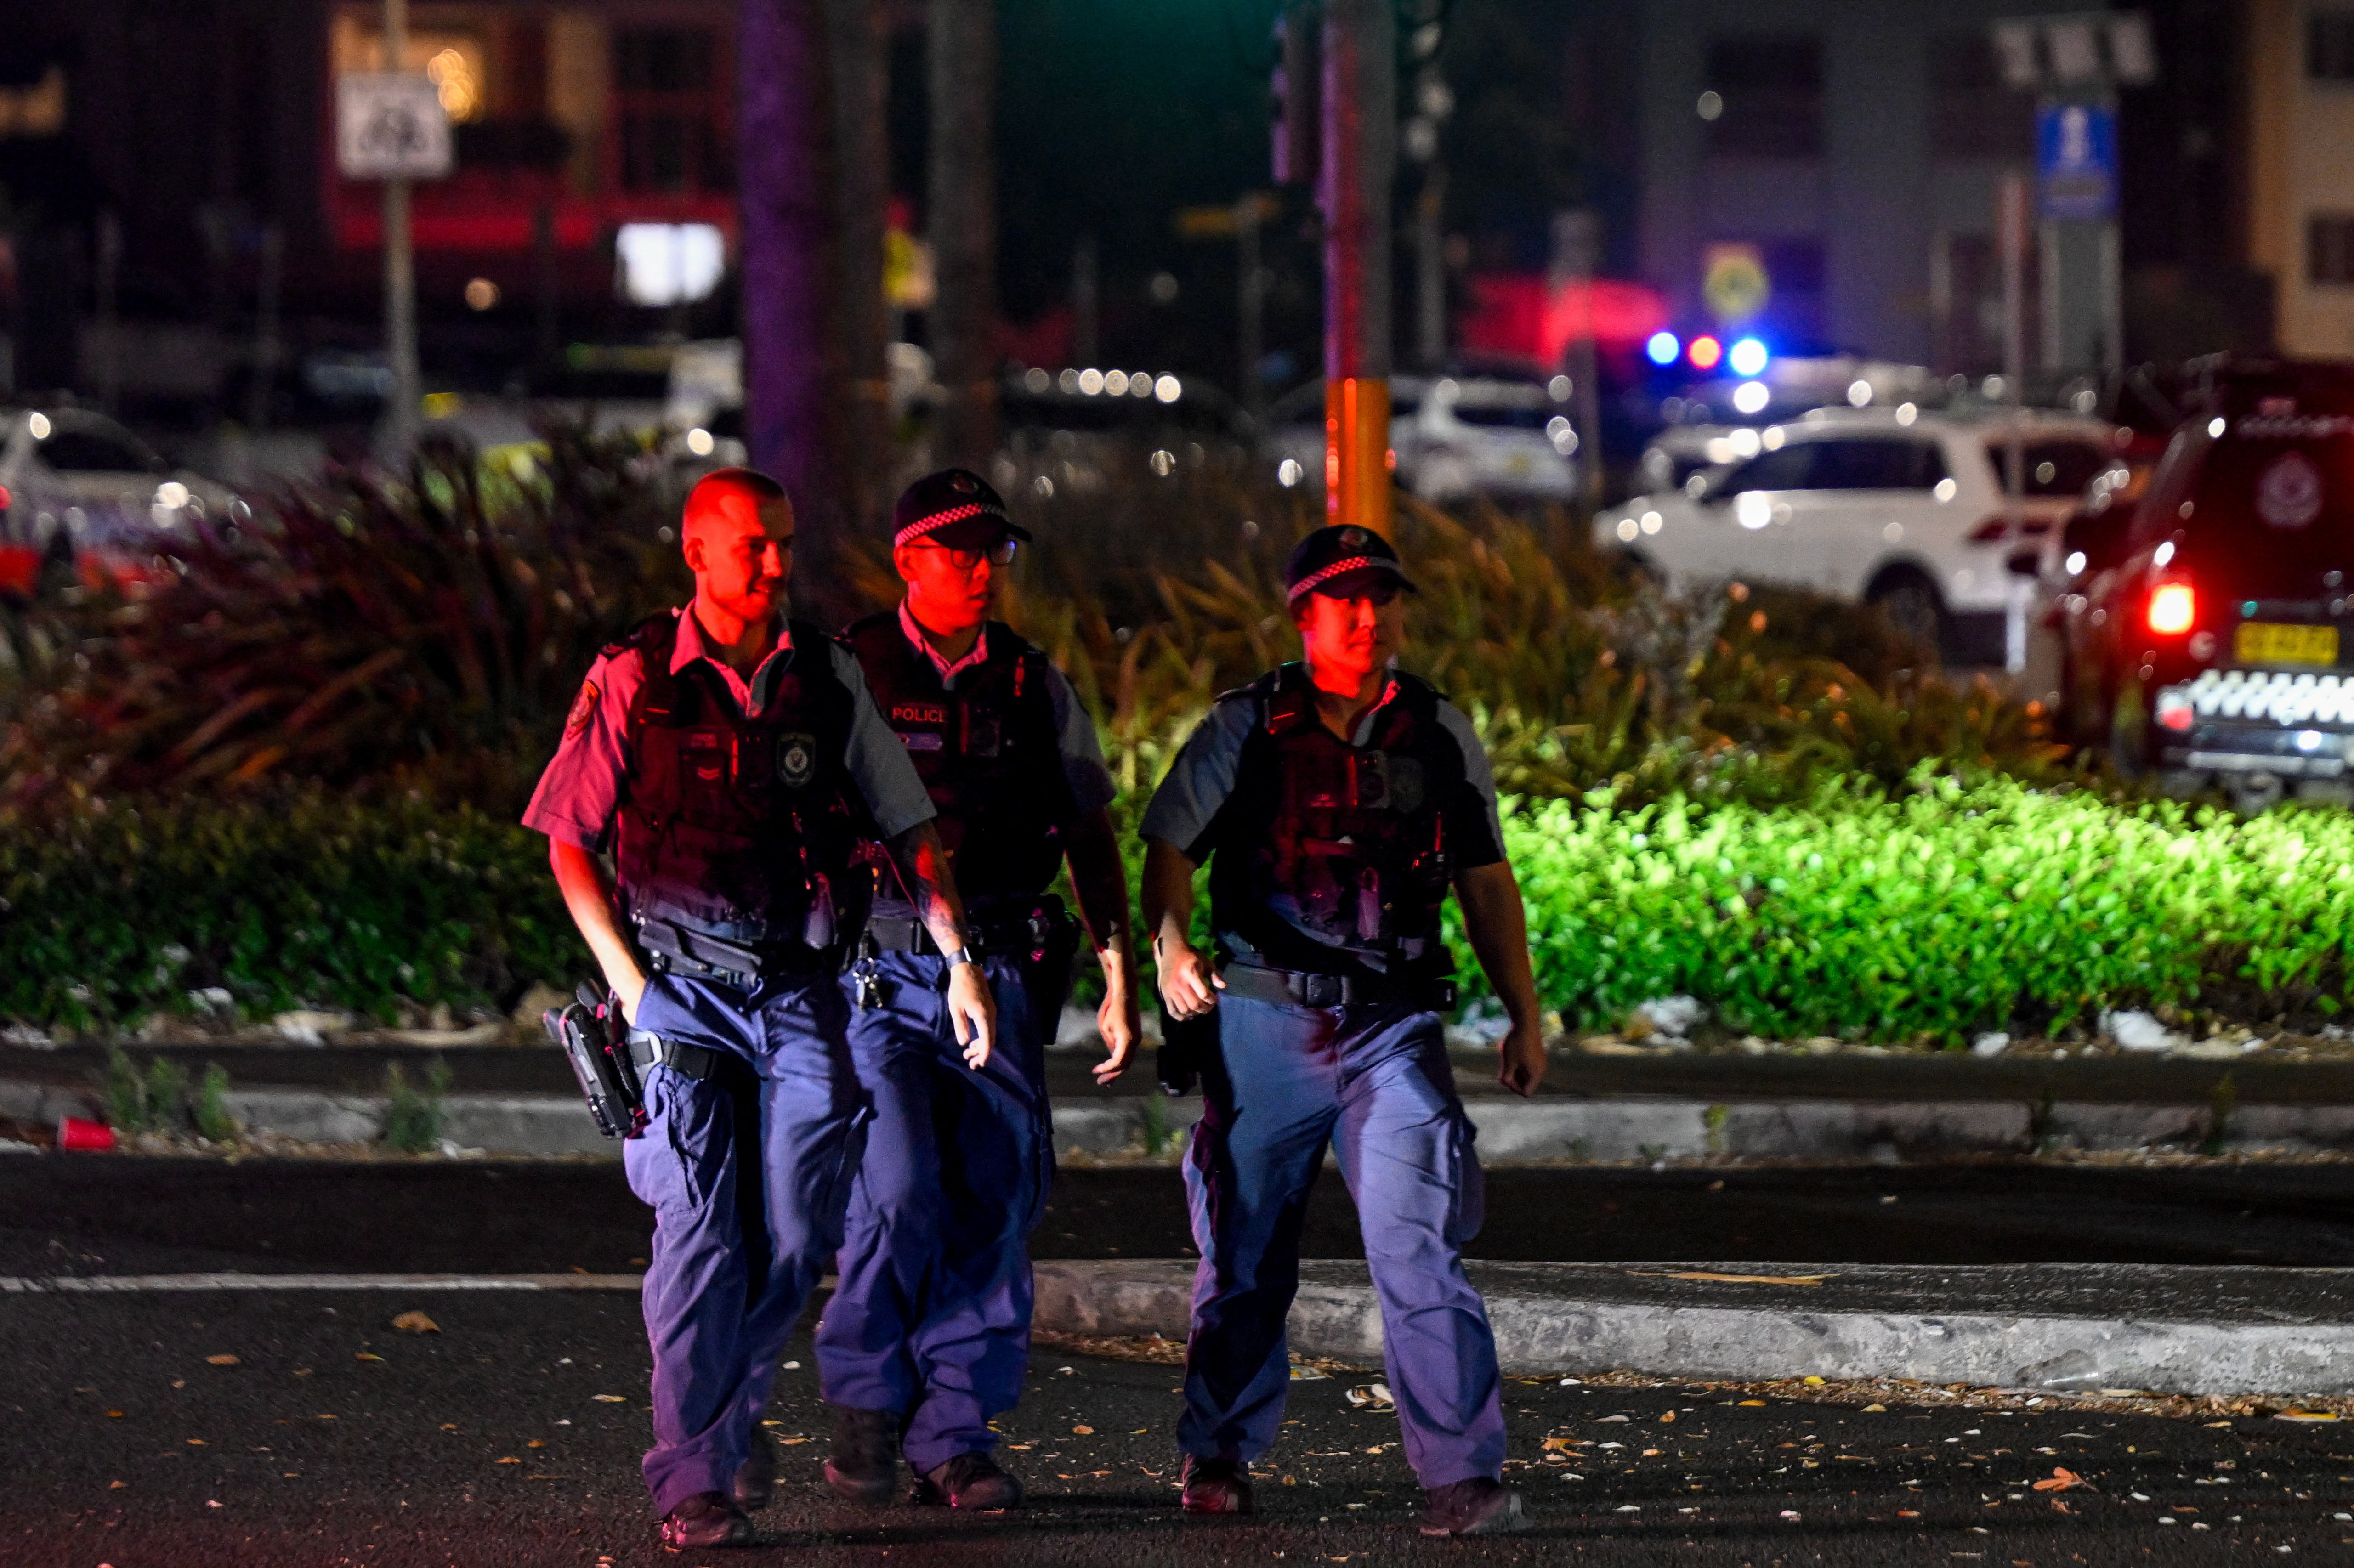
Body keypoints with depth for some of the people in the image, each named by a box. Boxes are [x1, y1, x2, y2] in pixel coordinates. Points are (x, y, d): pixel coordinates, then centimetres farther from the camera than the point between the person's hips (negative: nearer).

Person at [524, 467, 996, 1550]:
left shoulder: (827, 677, 7)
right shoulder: (634, 680, -1)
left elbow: (909, 826, 11)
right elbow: (569, 840, 5)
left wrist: (959, 958, 1)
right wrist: (629, 980, -3)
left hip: (801, 987, 3)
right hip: (682, 984, -3)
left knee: (796, 1236, 1)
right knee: (700, 1233, -10)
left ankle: (731, 1422, 26)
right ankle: (691, 1483, -6)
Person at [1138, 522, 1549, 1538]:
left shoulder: (1441, 735, 10)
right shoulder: (1246, 728, 2)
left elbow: (1487, 883, 17)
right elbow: (1168, 847, 0)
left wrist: (1525, 1016, 15)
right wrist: (1171, 945, -19)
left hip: (1394, 1029, 1)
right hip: (1263, 1024, 0)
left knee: (1419, 1244, -14)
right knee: (1245, 1255, 8)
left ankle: (1462, 1476, -16)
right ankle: (1220, 1457, 27)